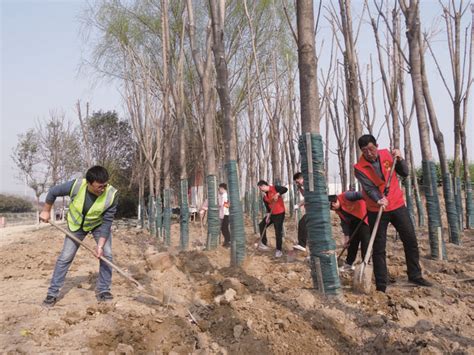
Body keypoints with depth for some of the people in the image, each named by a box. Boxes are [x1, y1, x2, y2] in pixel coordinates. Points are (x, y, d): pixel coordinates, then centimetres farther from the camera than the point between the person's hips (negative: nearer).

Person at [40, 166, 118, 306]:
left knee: (106, 254, -12)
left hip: (99, 224, 0)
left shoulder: (111, 194, -34)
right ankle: (52, 292, 15)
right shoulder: (76, 185, -34)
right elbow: (53, 192, -13)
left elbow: (107, 222, -26)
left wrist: (100, 245, -31)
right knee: (65, 257, 1)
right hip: (76, 224, 0)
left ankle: (103, 289, 5)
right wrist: (46, 211, -1)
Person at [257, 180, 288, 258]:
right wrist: (267, 216, -5)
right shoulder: (265, 197, 8)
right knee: (262, 225, 10)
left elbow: (285, 189, -22)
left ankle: (278, 250, 7)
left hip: (279, 214, -7)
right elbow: (268, 208, 7)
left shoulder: (275, 188, -10)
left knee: (278, 232, -4)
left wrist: (277, 194, -33)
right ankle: (263, 243, 22)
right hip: (271, 214, 8)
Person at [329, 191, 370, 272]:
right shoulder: (338, 210, 0)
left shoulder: (345, 196, -26)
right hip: (354, 222, 9)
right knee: (352, 242, 14)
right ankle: (349, 263, 26)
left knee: (365, 241, -8)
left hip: (364, 218, -8)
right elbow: (344, 222, 6)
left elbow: (359, 195, -39)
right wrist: (346, 237, 1)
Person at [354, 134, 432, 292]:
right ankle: (381, 285, 8)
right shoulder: (359, 168, -12)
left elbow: (404, 173, 5)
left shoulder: (387, 154, -1)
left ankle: (415, 275, 28)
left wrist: (399, 159, -12)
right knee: (379, 248, 0)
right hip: (376, 210, -3)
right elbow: (369, 188, -23)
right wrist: (379, 200, -41)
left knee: (411, 240, 10)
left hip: (397, 205, 4)